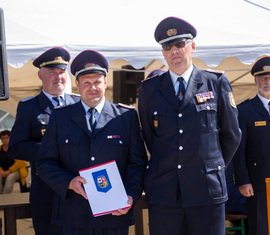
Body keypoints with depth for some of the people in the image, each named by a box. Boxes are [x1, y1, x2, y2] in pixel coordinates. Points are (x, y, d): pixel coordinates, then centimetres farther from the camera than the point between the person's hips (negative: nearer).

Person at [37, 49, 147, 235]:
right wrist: (69, 182, -12)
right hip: (74, 218, 0)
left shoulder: (127, 116, 5)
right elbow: (45, 163, 5)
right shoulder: (60, 117, 7)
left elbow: (138, 163, 4)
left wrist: (131, 196, -11)